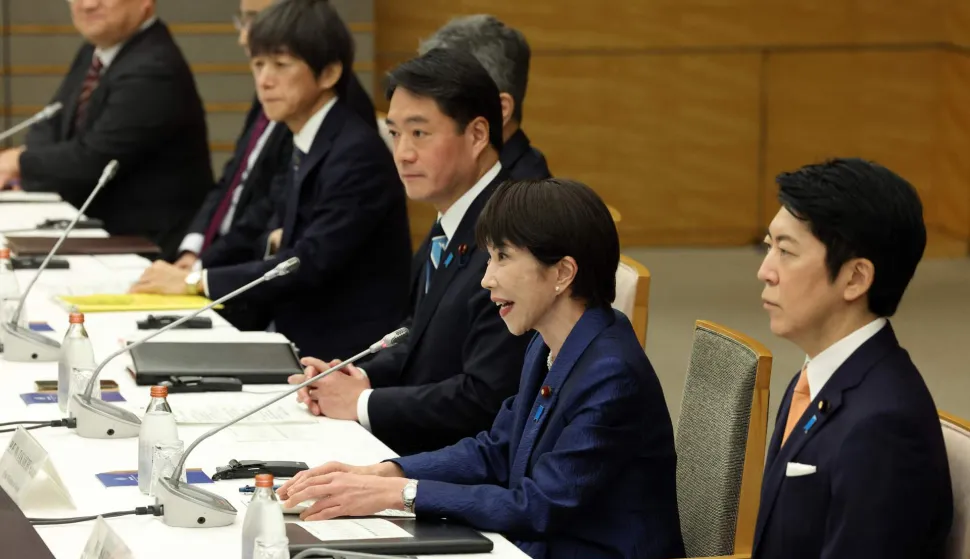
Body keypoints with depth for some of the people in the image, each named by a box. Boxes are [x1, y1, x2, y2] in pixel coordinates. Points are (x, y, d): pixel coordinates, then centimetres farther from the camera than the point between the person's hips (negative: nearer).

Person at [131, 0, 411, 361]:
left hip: (346, 352, -8)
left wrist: (197, 281, -16)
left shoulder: (357, 152, -15)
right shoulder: (307, 146, 14)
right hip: (305, 338, 8)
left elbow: (312, 264, -21)